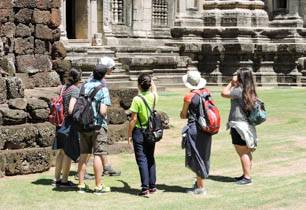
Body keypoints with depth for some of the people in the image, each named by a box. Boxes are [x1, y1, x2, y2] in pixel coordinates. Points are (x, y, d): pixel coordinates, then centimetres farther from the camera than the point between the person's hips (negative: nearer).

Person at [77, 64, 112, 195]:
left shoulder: (84, 86, 5)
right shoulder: (103, 89, -12)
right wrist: (104, 114, 2)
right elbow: (102, 111, -19)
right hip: (98, 125, -5)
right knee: (98, 155, -1)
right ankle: (98, 186, 3)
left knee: (83, 154, 10)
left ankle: (81, 185, 14)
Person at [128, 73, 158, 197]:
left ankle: (145, 188, -7)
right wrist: (151, 81, 41)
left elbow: (134, 119, -14)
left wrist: (129, 134, -5)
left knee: (142, 160, -3)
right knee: (150, 159, 15)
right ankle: (152, 186, 20)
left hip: (139, 132, -5)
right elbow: (154, 90, 26)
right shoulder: (153, 97, -1)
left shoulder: (137, 99, -16)